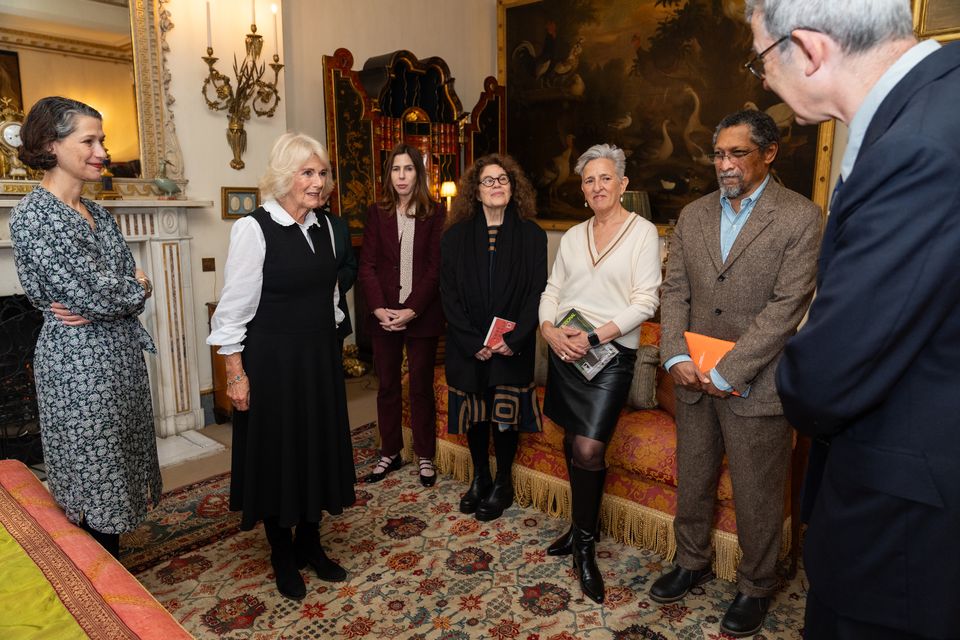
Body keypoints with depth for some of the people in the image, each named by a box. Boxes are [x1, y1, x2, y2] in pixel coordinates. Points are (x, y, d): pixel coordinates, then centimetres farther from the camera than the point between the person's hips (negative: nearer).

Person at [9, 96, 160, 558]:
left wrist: (96, 307, -11)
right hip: (79, 367, -8)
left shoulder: (96, 213, 10)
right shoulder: (33, 216, -15)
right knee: (96, 489, 4)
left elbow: (134, 285, 7)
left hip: (119, 357, 8)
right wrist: (137, 286, -2)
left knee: (115, 479, 17)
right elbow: (98, 295, -21)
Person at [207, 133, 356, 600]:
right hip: (272, 360, -6)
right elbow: (234, 308, -13)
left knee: (318, 447, 15)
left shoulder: (323, 226, 5)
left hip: (320, 358, 6)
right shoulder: (254, 229, -14)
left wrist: (327, 341, 15)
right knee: (277, 452, 9)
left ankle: (310, 544, 35)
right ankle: (282, 556, 30)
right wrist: (235, 373, -14)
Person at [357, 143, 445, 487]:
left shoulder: (435, 213, -1)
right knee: (387, 385, 10)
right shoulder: (377, 212, 6)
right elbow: (367, 265, 1)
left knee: (421, 385, 6)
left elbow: (435, 267, -6)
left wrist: (412, 310, -14)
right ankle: (390, 453, 25)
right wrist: (379, 309, -12)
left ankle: (425, 456, 20)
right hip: (384, 314, 2)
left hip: (422, 314, -2)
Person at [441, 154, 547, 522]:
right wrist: (472, 342, -11)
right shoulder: (456, 237, 2)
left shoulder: (531, 235, -1)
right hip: (468, 346, 2)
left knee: (505, 412, 4)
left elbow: (537, 291, -4)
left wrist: (513, 339, -14)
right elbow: (449, 295, -2)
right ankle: (480, 478, 30)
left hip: (512, 347, -1)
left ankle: (503, 484, 24)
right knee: (475, 413, 10)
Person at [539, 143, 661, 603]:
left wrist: (593, 337, -17)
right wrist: (550, 330, -8)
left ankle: (584, 545, 11)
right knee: (572, 443, 11)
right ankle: (582, 527, 29)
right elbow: (552, 290, 12)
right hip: (564, 350, 5)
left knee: (589, 450, -10)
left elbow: (645, 301, -9)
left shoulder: (642, 232, -3)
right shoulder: (573, 236, 12)